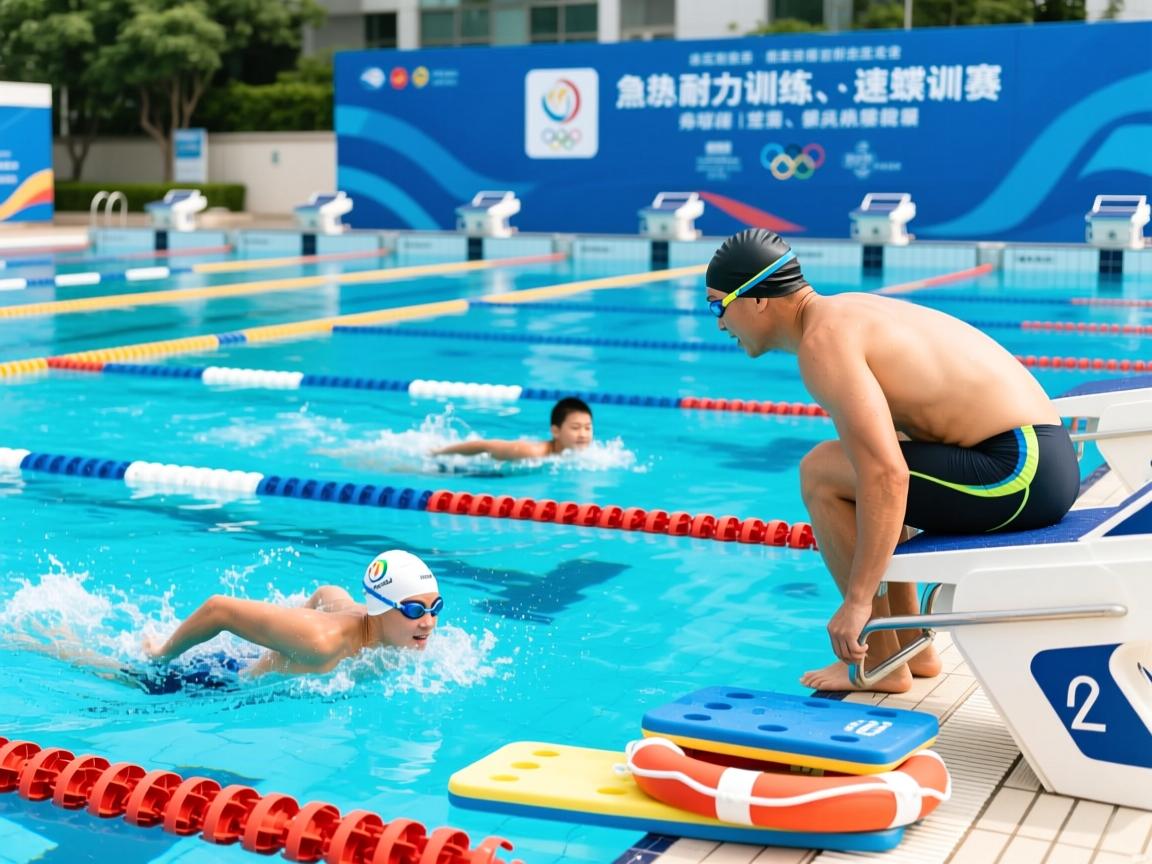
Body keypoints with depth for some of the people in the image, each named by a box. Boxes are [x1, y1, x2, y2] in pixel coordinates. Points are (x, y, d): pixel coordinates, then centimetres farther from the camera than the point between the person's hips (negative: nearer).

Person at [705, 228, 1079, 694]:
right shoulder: (846, 311, 17)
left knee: (822, 473, -8)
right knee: (848, 468, 23)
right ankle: (912, 649, 26)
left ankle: (880, 664, 0)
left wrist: (858, 599, -22)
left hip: (1018, 472, -10)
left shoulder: (823, 341, -14)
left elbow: (887, 475, -25)